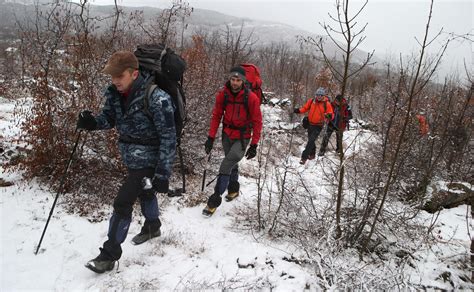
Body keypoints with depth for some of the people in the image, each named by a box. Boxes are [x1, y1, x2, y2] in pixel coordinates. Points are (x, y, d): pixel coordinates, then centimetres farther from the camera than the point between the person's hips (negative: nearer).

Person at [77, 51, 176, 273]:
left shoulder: (156, 98, -27)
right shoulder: (115, 93, -6)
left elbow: (168, 137, -24)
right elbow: (109, 118, 8)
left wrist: (163, 173, -24)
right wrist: (93, 123, -16)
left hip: (148, 160, -7)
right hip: (131, 157, 7)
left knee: (122, 202, -6)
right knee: (144, 192, 26)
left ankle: (110, 254, 11)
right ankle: (152, 226, 52)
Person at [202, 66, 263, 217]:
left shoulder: (251, 98, -17)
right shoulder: (223, 94, -7)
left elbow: (257, 122, -11)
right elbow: (216, 116, 0)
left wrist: (254, 145, -11)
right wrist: (211, 137, -4)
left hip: (242, 137, -4)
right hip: (227, 135, 4)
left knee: (226, 166, -14)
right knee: (232, 164, 20)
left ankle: (215, 200, -6)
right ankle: (233, 189, 43)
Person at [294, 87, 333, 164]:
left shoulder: (326, 104, -8)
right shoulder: (311, 101, 0)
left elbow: (331, 114, -6)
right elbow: (305, 108, 10)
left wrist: (329, 116, -30)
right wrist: (299, 110, -9)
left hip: (318, 126, -5)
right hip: (310, 124, 5)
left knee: (311, 141, -14)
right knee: (310, 140, 18)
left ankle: (304, 157, -13)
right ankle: (312, 154, 39)